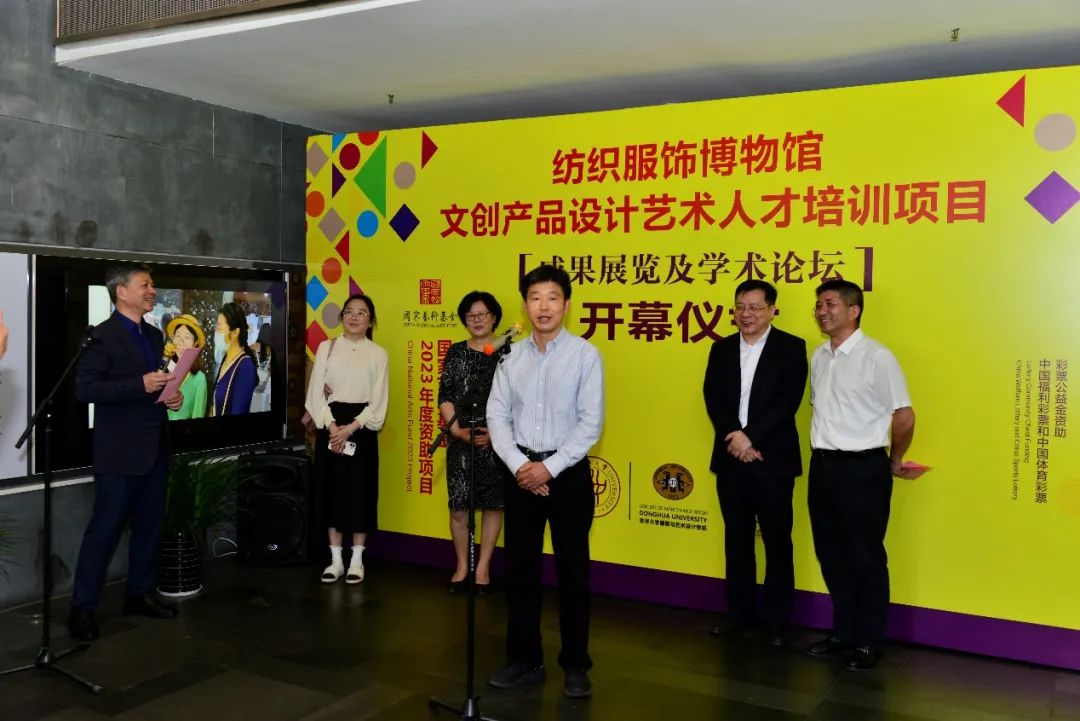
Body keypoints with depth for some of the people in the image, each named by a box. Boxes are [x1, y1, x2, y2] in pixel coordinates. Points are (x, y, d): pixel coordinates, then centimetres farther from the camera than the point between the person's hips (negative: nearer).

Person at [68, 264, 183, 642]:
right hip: (120, 451, -8)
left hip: (154, 448, 8)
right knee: (104, 529, -2)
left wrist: (171, 395, 4)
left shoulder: (154, 335, 14)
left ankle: (139, 594, 25)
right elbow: (85, 388, -18)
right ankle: (82, 607, 8)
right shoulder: (103, 336, -10)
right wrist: (140, 385, -24)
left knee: (149, 525, 13)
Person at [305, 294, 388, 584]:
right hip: (329, 425, 1)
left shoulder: (378, 354, 1)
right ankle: (336, 559, 14)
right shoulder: (326, 348, 5)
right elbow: (316, 392, 0)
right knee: (332, 490, 4)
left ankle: (356, 560, 12)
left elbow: (378, 402, -3)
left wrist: (350, 428, -14)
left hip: (361, 427, -1)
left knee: (360, 491, 1)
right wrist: (331, 426, -13)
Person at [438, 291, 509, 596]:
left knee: (492, 505, 5)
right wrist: (458, 429, -8)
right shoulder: (456, 352, 8)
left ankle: (483, 567, 17)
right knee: (458, 506, 3)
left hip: (496, 442, -2)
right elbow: (444, 397, 5)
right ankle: (461, 566, 18)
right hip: (460, 441, 2)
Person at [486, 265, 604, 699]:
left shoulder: (584, 354, -7)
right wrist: (519, 465, -11)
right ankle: (524, 659, 25)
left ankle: (575, 665, 20)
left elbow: (591, 422, -11)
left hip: (568, 472, -3)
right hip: (521, 472, 4)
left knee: (573, 571, 6)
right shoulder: (511, 356, 4)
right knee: (519, 569, 10)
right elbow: (497, 416, 2)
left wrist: (550, 468, -15)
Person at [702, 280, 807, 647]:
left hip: (772, 458, -4)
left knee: (777, 541, 4)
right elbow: (712, 398, 2)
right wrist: (733, 436, -13)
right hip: (731, 457, 4)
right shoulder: (721, 349, 10)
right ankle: (739, 612, 23)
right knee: (736, 539, 12)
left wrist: (750, 437, -16)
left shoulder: (791, 348, -2)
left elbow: (788, 403, -11)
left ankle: (776, 619, 15)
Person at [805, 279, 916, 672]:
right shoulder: (818, 357, 8)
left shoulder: (876, 357, -13)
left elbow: (904, 415, -8)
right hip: (822, 464, 7)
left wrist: (894, 462, 3)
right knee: (831, 554, 14)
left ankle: (869, 642, 19)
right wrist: (822, 449, 12)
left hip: (862, 467, -7)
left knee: (866, 557, 4)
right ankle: (843, 632, 29)